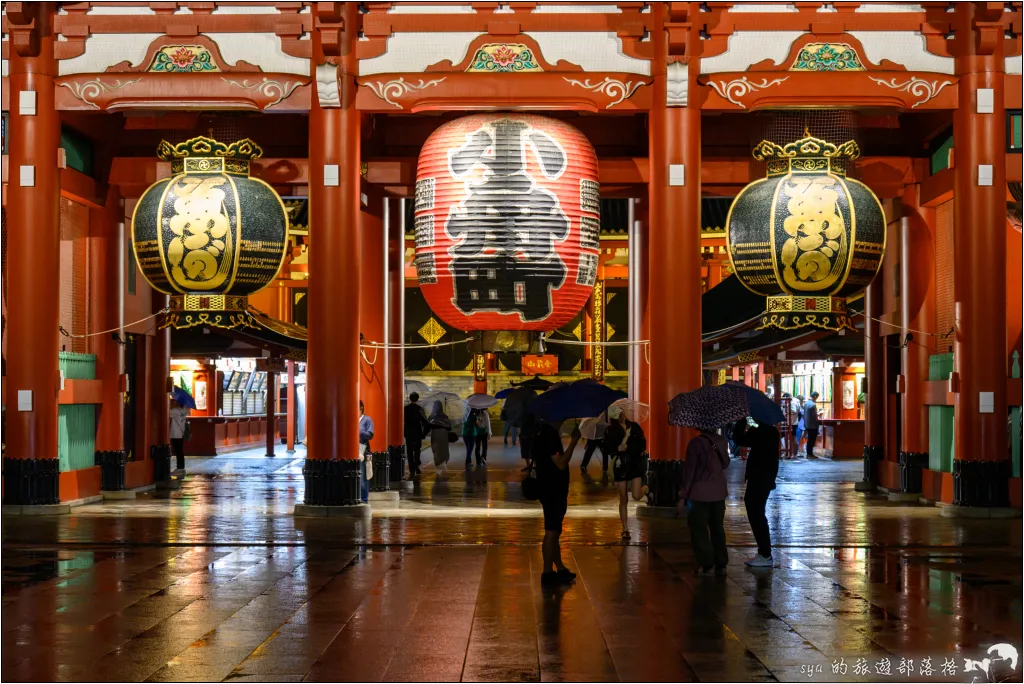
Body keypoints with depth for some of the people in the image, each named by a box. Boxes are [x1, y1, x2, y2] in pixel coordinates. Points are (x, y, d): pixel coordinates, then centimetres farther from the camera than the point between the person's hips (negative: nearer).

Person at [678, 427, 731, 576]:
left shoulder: (696, 443, -14)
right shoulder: (721, 441, 1)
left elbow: (689, 470, -13)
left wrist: (683, 495, -9)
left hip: (701, 492, -5)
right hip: (719, 491, 5)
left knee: (698, 526, 4)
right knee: (717, 527, 12)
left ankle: (705, 562, -1)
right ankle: (721, 563, 12)